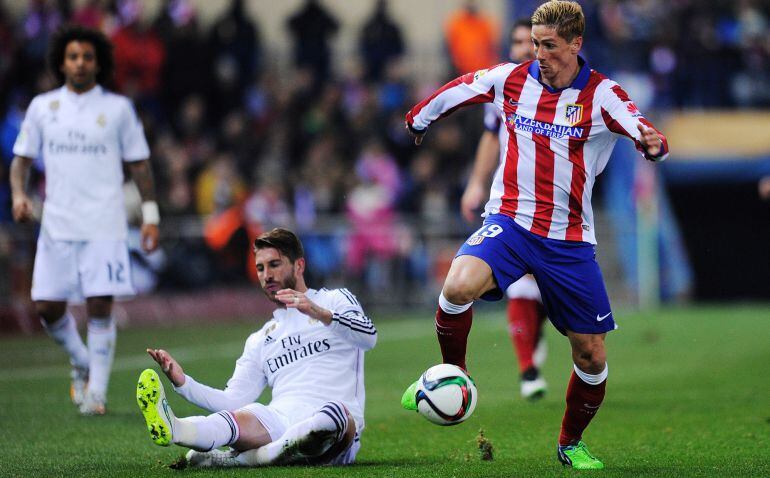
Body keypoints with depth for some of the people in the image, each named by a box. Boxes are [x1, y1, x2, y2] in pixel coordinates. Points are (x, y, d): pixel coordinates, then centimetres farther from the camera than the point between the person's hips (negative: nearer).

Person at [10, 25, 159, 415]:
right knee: (47, 306, 0)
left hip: (104, 226, -2)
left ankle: (97, 392, 0)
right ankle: (82, 364, 27)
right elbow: (22, 157, 13)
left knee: (100, 306, -9)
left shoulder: (118, 108, 3)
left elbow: (139, 163, 8)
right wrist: (18, 194, -6)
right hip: (57, 224, 2)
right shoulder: (42, 107, 8)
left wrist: (150, 215, 2)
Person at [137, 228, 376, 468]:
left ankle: (237, 459, -46)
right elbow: (233, 400, 20)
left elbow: (369, 337, -5)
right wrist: (182, 382, 4)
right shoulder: (260, 340, 30)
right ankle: (171, 429, -61)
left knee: (334, 415, -40)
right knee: (247, 416, -31)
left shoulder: (334, 300, 16)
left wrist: (320, 313, -21)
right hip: (279, 419, 3)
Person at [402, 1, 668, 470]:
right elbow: (457, 90, 17)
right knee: (459, 286, -31)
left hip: (570, 240, 0)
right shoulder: (511, 78, -1)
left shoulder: (602, 94, -7)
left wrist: (654, 143, -46)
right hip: (510, 220, 0)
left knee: (591, 355, 1)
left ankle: (571, 443, 27)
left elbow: (642, 130, -23)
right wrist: (419, 117, 30)